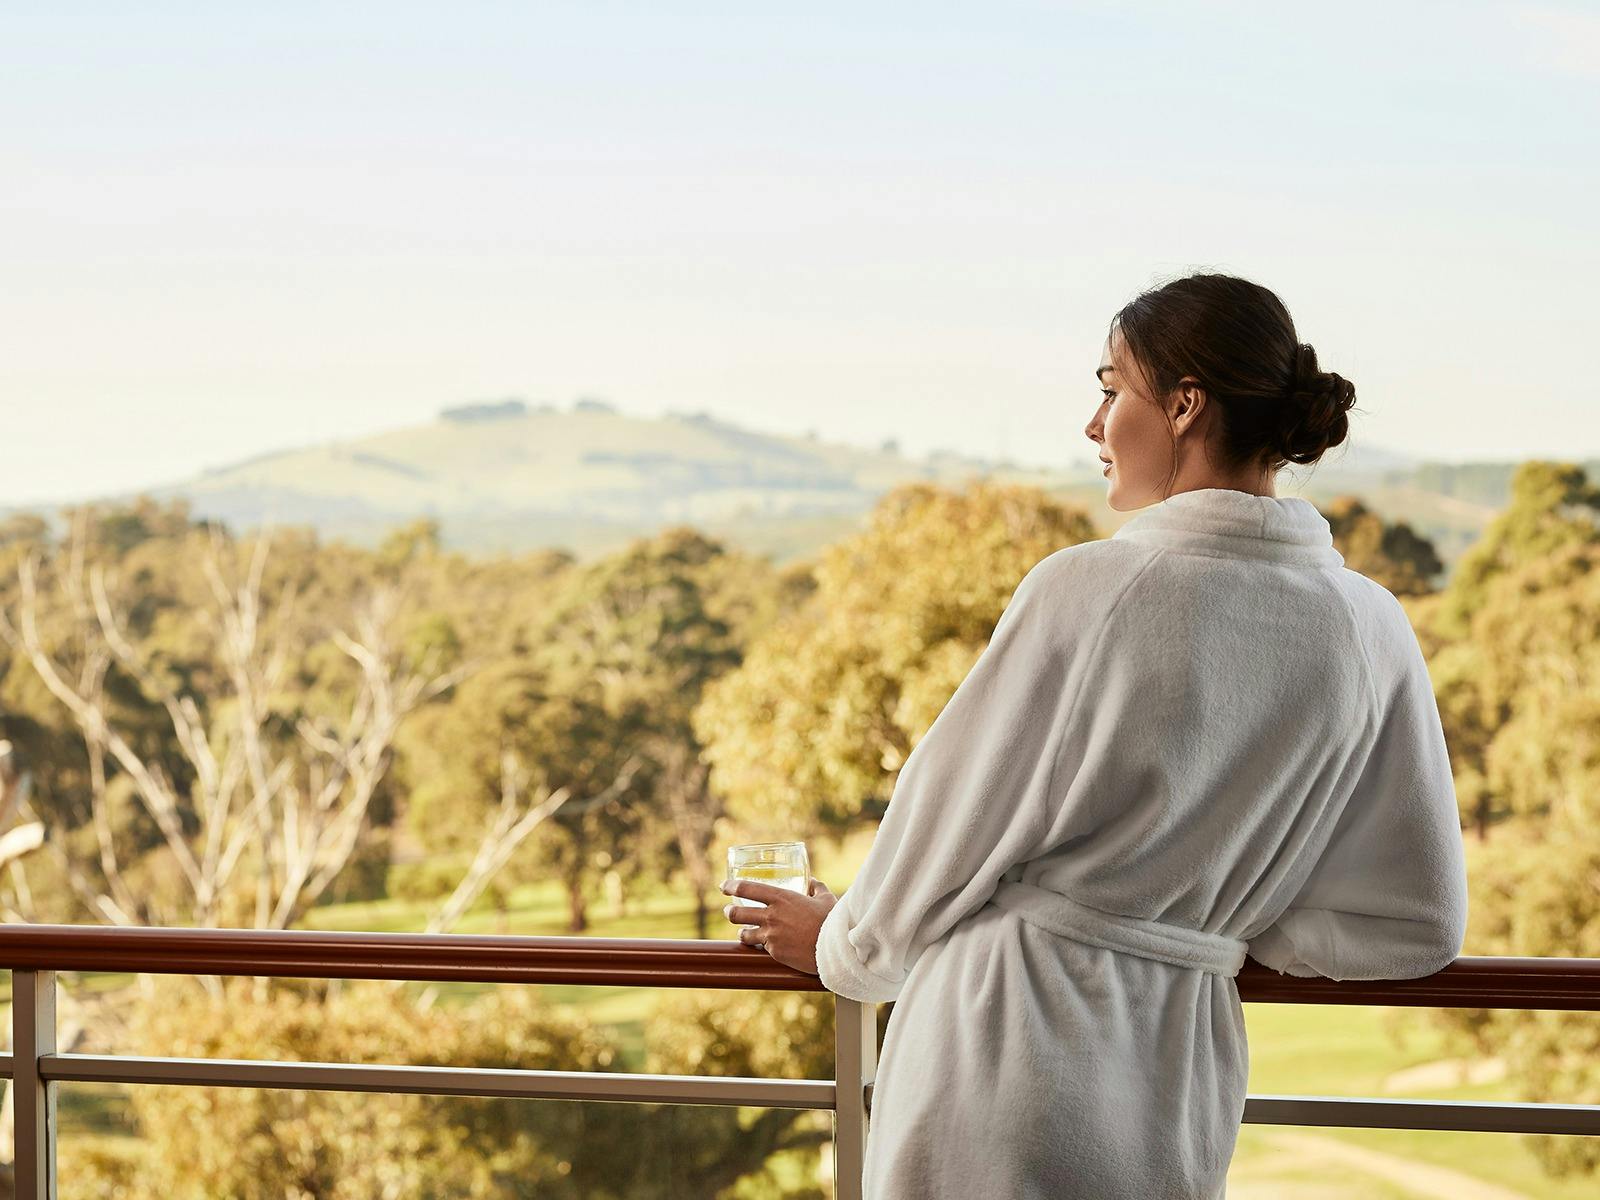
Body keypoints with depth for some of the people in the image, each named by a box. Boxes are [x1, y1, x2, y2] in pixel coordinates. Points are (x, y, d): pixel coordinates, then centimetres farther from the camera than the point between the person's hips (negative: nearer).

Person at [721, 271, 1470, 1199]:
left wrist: (842, 941, 15)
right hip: (1181, 1117, 5)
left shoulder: (1088, 591, -15)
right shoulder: (1368, 628, -1)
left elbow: (951, 819, -4)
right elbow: (1416, 926, 3)